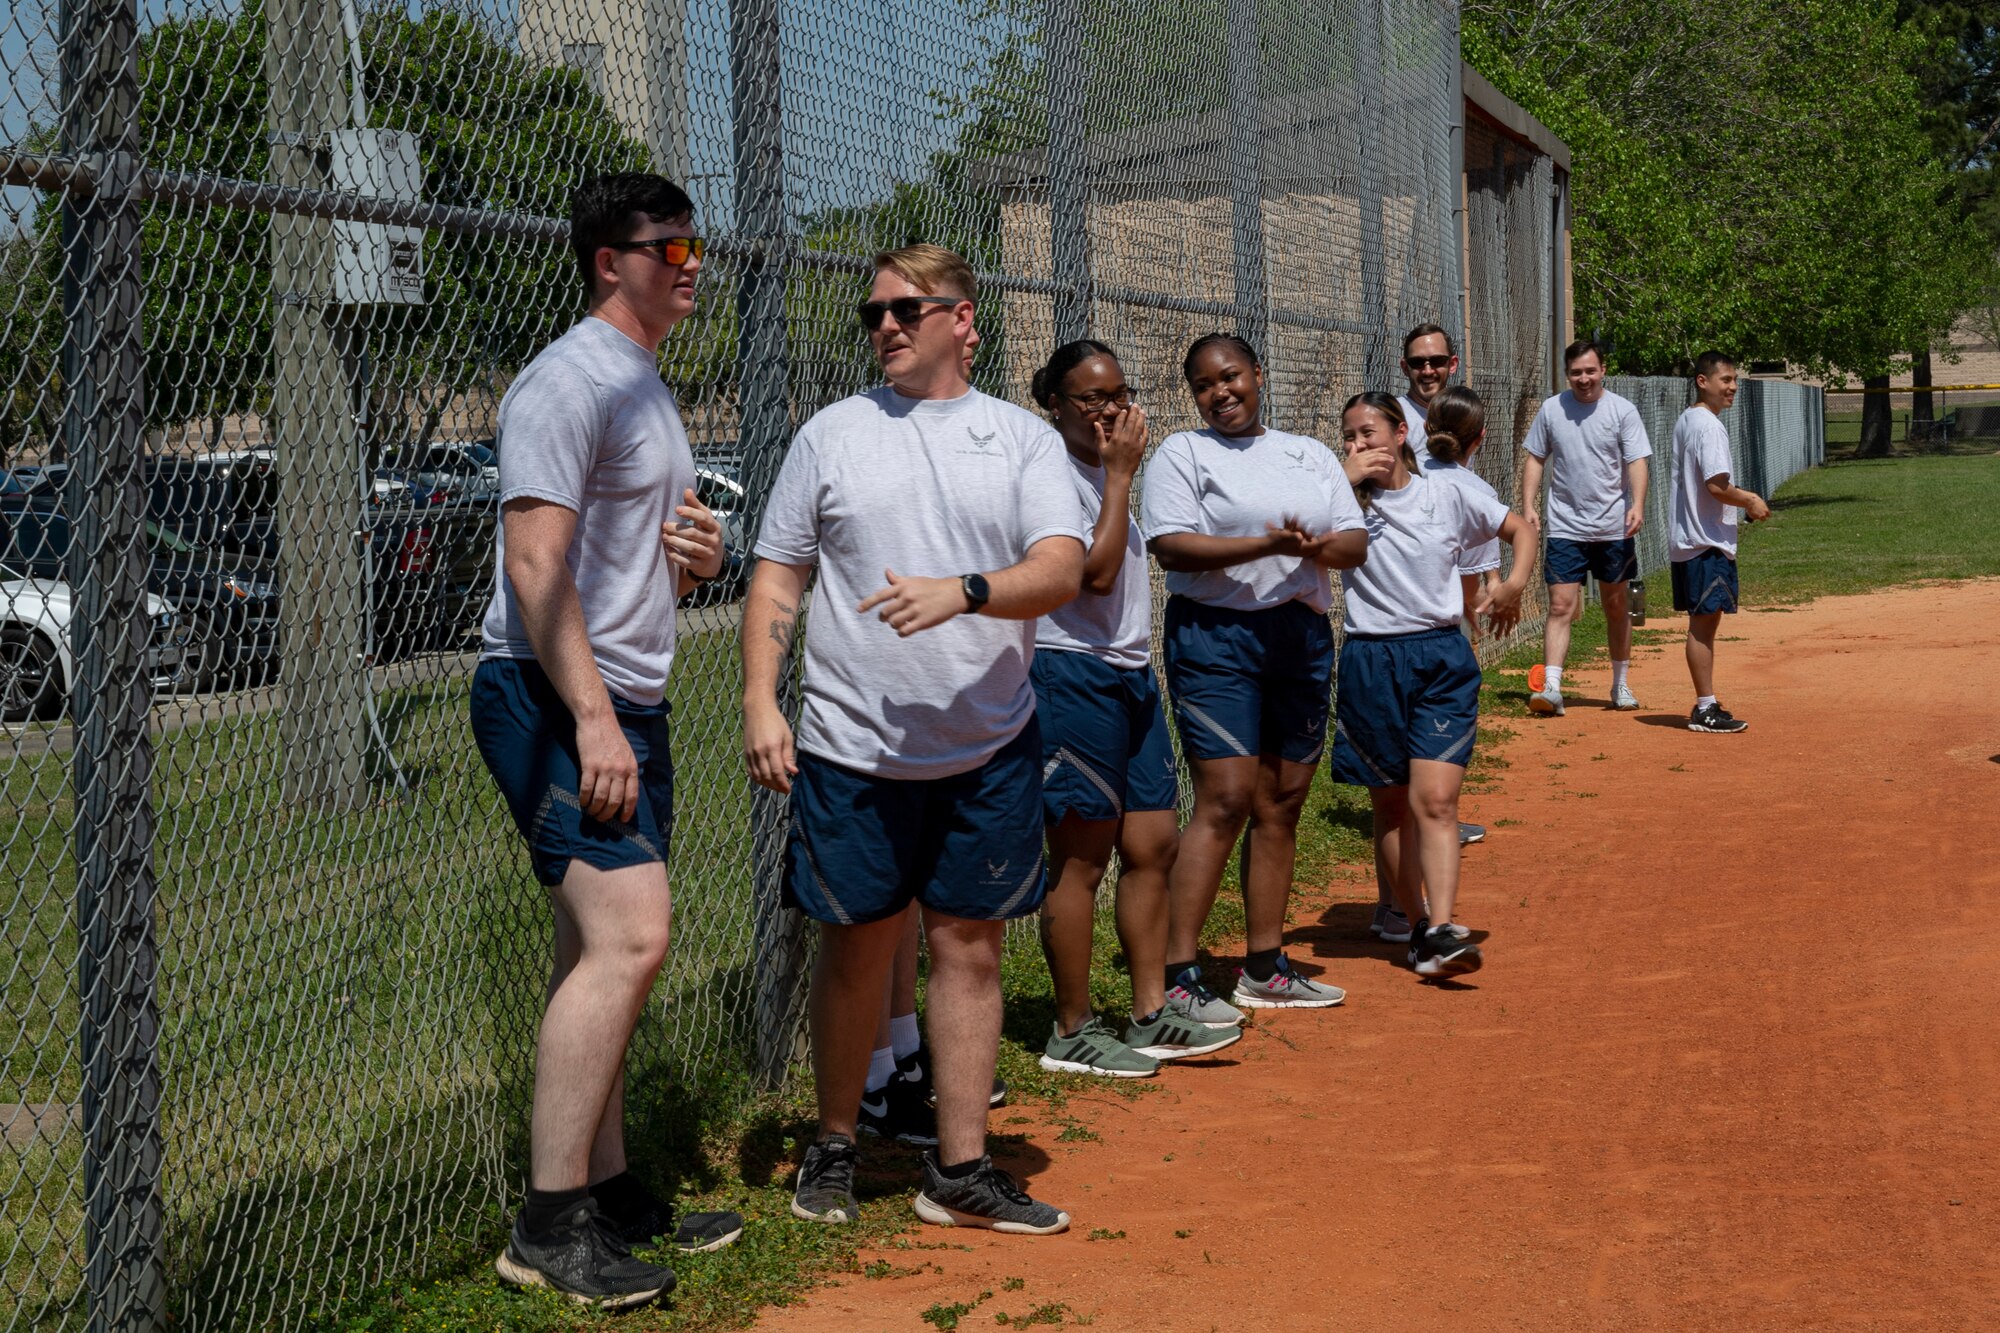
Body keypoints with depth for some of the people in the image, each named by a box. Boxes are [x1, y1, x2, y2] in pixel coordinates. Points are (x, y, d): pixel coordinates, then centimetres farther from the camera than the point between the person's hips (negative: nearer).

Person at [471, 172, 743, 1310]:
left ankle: (610, 1194, 18)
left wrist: (702, 556, 5)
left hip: (627, 704, 10)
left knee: (603, 954, 11)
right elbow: (536, 560, -19)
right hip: (555, 700, -10)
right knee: (628, 939, -17)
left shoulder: (653, 393, 21)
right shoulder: (571, 381, -10)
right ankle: (550, 1227, -13)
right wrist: (591, 715, -25)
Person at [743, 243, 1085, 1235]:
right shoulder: (831, 435, 6)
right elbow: (777, 577, 6)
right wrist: (759, 703, -5)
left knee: (970, 944, 4)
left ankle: (960, 1170, 12)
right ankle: (834, 1148, 22)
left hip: (989, 747, 1)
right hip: (853, 745, 0)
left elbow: (1062, 569, -7)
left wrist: (964, 592, -25)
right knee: (857, 947, 6)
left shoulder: (1023, 438, 5)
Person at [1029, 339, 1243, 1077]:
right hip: (1074, 675, -9)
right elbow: (1095, 573, -20)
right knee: (1082, 857, -4)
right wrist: (1120, 474, -15)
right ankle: (1073, 1034, 5)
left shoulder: (1104, 468, 17)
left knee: (1153, 844, 9)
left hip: (1130, 672, 9)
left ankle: (1151, 1015, 18)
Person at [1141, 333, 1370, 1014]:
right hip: (1216, 634, -6)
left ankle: (1265, 969, 17)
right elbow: (1171, 547, -12)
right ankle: (1175, 978, -11)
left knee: (1283, 803, 8)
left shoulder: (1310, 454, 17)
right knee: (1226, 801, -14)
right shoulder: (1182, 453, 2)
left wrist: (1321, 548, -12)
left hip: (1304, 636, 6)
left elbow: (1357, 542, 11)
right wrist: (1269, 545, -21)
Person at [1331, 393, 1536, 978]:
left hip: (1442, 660, -1)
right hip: (1370, 662, 1)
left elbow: (1521, 528, 16)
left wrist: (1514, 585, 1)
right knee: (1392, 807, 8)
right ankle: (1418, 924, 19)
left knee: (1435, 800, -13)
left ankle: (1442, 933, -19)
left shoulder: (1448, 496, 3)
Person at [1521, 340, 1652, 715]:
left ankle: (1621, 685, 22)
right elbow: (1535, 459, 10)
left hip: (1614, 529, 0)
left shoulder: (1622, 411, -3)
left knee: (1617, 607, 11)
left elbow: (1636, 461, -9)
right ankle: (1550, 687, -14)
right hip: (1565, 527, 0)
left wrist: (1637, 504, -24)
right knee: (1560, 606, -8)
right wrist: (1529, 505, -1)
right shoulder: (1551, 410, 3)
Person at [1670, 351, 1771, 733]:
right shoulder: (1708, 425, -16)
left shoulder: (1685, 422, 16)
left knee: (1705, 622, 13)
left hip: (1689, 541, 10)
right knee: (1704, 622, -7)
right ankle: (1705, 709, -4)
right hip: (1707, 542, -10)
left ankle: (1706, 705, 18)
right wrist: (1750, 503, -7)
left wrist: (1743, 496, 18)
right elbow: (1717, 486, -22)